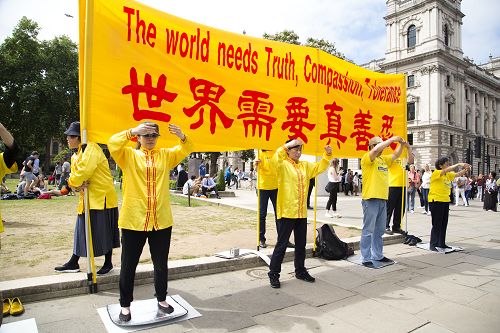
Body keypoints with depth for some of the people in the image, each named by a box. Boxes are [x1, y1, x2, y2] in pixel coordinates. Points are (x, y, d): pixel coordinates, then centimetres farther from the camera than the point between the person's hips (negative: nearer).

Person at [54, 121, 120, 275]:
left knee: (104, 232, 2)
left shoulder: (91, 148, -13)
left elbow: (84, 170, -24)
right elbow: (74, 176, 13)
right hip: (86, 198, 9)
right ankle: (73, 263, 26)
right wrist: (77, 185, -10)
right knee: (81, 230, 14)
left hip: (102, 196, -9)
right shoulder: (75, 156, 15)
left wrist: (72, 182, -7)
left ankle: (108, 263, 17)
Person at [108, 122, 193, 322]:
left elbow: (187, 149, 2)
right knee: (129, 265, 10)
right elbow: (112, 144, -14)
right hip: (133, 220, -2)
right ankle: (125, 305, 29)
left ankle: (161, 299, 34)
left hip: (161, 221, 2)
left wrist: (181, 136, -18)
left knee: (161, 264, 15)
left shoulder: (165, 155, 9)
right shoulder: (129, 155, 2)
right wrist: (132, 131, -28)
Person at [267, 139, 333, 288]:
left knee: (301, 244, 17)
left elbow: (320, 167, 18)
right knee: (282, 244, 0)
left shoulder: (305, 165, 13)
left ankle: (300, 271, 32)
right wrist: (288, 145, -36)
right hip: (287, 212, -6)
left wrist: (327, 155, 3)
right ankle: (273, 274, 12)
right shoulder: (283, 165, -7)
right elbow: (276, 158, -27)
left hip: (302, 213, 6)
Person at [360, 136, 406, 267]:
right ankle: (366, 258, 3)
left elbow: (395, 155, 24)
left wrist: (402, 145, 6)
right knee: (368, 230, -4)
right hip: (371, 199, -8)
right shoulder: (367, 158, -8)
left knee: (379, 231, 15)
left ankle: (378, 255, 26)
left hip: (382, 199, 8)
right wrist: (392, 139, -17)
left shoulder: (383, 159, 17)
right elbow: (376, 150, -25)